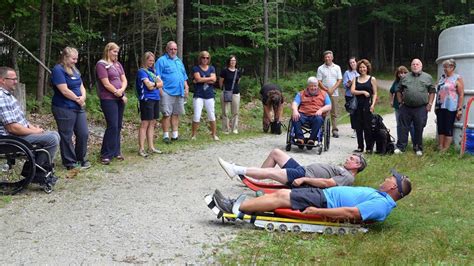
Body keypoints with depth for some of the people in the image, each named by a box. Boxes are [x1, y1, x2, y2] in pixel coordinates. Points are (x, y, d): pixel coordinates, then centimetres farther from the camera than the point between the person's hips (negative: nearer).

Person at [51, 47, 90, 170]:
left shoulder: (74, 70, 14)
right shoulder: (58, 70, -13)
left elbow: (81, 86, 15)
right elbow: (64, 91, -19)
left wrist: (83, 97, -6)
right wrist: (78, 99, -7)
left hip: (78, 108, 8)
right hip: (64, 109, -8)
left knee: (83, 133, 9)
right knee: (66, 136, 3)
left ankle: (81, 159, 24)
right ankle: (70, 162, 11)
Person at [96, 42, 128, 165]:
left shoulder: (117, 64, 15)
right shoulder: (101, 64, -8)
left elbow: (124, 80, 10)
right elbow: (106, 84, -14)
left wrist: (121, 90, -11)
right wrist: (119, 94, -8)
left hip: (120, 98, 7)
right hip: (108, 99, -7)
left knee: (118, 126, 9)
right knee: (112, 126, -11)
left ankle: (116, 151, 18)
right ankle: (106, 155, -4)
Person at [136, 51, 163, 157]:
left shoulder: (153, 71, 17)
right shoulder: (142, 71, -6)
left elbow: (161, 83, 7)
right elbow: (149, 85, -16)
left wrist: (153, 84, -9)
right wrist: (157, 84, -1)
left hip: (155, 99, 8)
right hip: (147, 99, -8)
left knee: (152, 123, 10)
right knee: (145, 124, -6)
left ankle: (151, 147, 17)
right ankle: (141, 149, -3)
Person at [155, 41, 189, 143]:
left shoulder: (179, 61, 20)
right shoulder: (162, 60, -1)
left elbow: (184, 76, 25)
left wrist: (186, 88, 14)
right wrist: (160, 90, -15)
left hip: (179, 92, 6)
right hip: (167, 92, -6)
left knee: (176, 114, 9)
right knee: (167, 114, -6)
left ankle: (175, 134, 15)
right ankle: (166, 136, -1)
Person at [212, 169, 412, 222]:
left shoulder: (381, 204, -17)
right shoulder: (378, 195, 14)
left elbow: (351, 213, -25)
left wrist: (317, 211, -26)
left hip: (325, 201, -9)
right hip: (324, 194, 9)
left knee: (281, 197, -12)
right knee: (281, 193, 3)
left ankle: (236, 208, -8)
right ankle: (241, 205, 5)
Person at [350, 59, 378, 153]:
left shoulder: (372, 79, 5)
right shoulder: (355, 79, 12)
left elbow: (375, 93, 3)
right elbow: (352, 91, -1)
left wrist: (373, 105, -9)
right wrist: (363, 92, -13)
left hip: (367, 105, -3)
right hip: (357, 105, 3)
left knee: (367, 127, -4)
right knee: (358, 127, 4)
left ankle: (369, 147, 3)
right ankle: (360, 147, 13)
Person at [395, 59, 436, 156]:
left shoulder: (428, 77, 6)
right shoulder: (405, 77, 10)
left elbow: (432, 91, 7)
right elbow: (399, 90, 16)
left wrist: (429, 104, -1)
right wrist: (400, 102, 8)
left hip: (421, 108, -1)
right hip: (406, 108, 1)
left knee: (419, 129, 6)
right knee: (404, 128, 4)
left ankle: (418, 148, 17)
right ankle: (400, 147, 10)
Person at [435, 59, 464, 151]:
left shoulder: (457, 78, -5)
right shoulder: (442, 78, 13)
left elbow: (461, 95, -8)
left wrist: (460, 109, -13)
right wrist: (436, 106, 14)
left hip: (450, 108, -6)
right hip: (440, 107, 6)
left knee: (448, 129, -1)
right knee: (440, 128, 7)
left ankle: (445, 149, 3)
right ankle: (440, 147, 13)